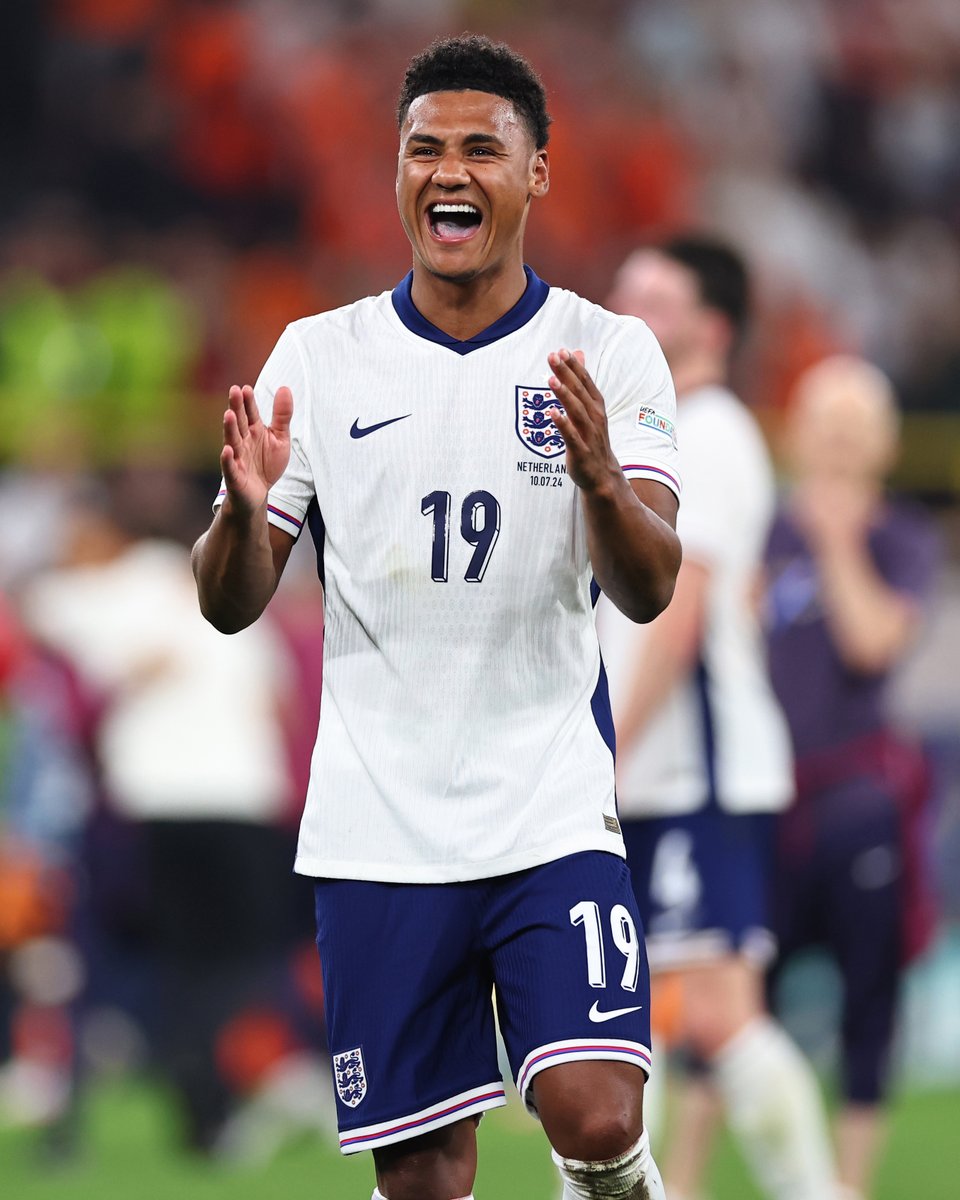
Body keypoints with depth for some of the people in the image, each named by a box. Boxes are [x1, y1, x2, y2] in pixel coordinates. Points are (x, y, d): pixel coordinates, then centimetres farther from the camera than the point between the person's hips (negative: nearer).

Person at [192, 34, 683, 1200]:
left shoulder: (608, 353, 0)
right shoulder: (319, 356, 5)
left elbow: (648, 590, -10)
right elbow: (231, 606, 5)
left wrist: (600, 477, -31)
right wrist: (244, 507, -18)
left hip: (552, 809, -2)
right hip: (376, 828, 2)